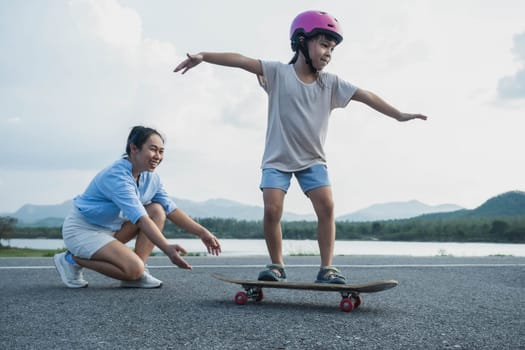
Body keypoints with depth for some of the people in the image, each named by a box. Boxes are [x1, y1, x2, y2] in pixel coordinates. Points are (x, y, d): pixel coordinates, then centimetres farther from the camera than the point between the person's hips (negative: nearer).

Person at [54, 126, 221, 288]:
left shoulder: (151, 177, -1)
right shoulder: (117, 176, -28)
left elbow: (171, 209, -1)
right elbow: (140, 218, -38)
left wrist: (202, 232, -10)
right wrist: (167, 249, -48)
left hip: (111, 228, 9)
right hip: (81, 230, -9)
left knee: (157, 210, -10)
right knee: (134, 268, -27)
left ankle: (137, 274, -12)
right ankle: (72, 260, -7)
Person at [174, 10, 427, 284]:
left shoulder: (331, 83, 0)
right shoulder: (279, 73, -9)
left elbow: (366, 96, -1)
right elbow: (241, 60, -20)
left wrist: (399, 115, -5)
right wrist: (204, 56, -30)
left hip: (312, 159, 3)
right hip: (277, 159, -2)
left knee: (326, 206, -12)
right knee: (272, 210, -12)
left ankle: (327, 268, -4)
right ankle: (276, 265, 8)